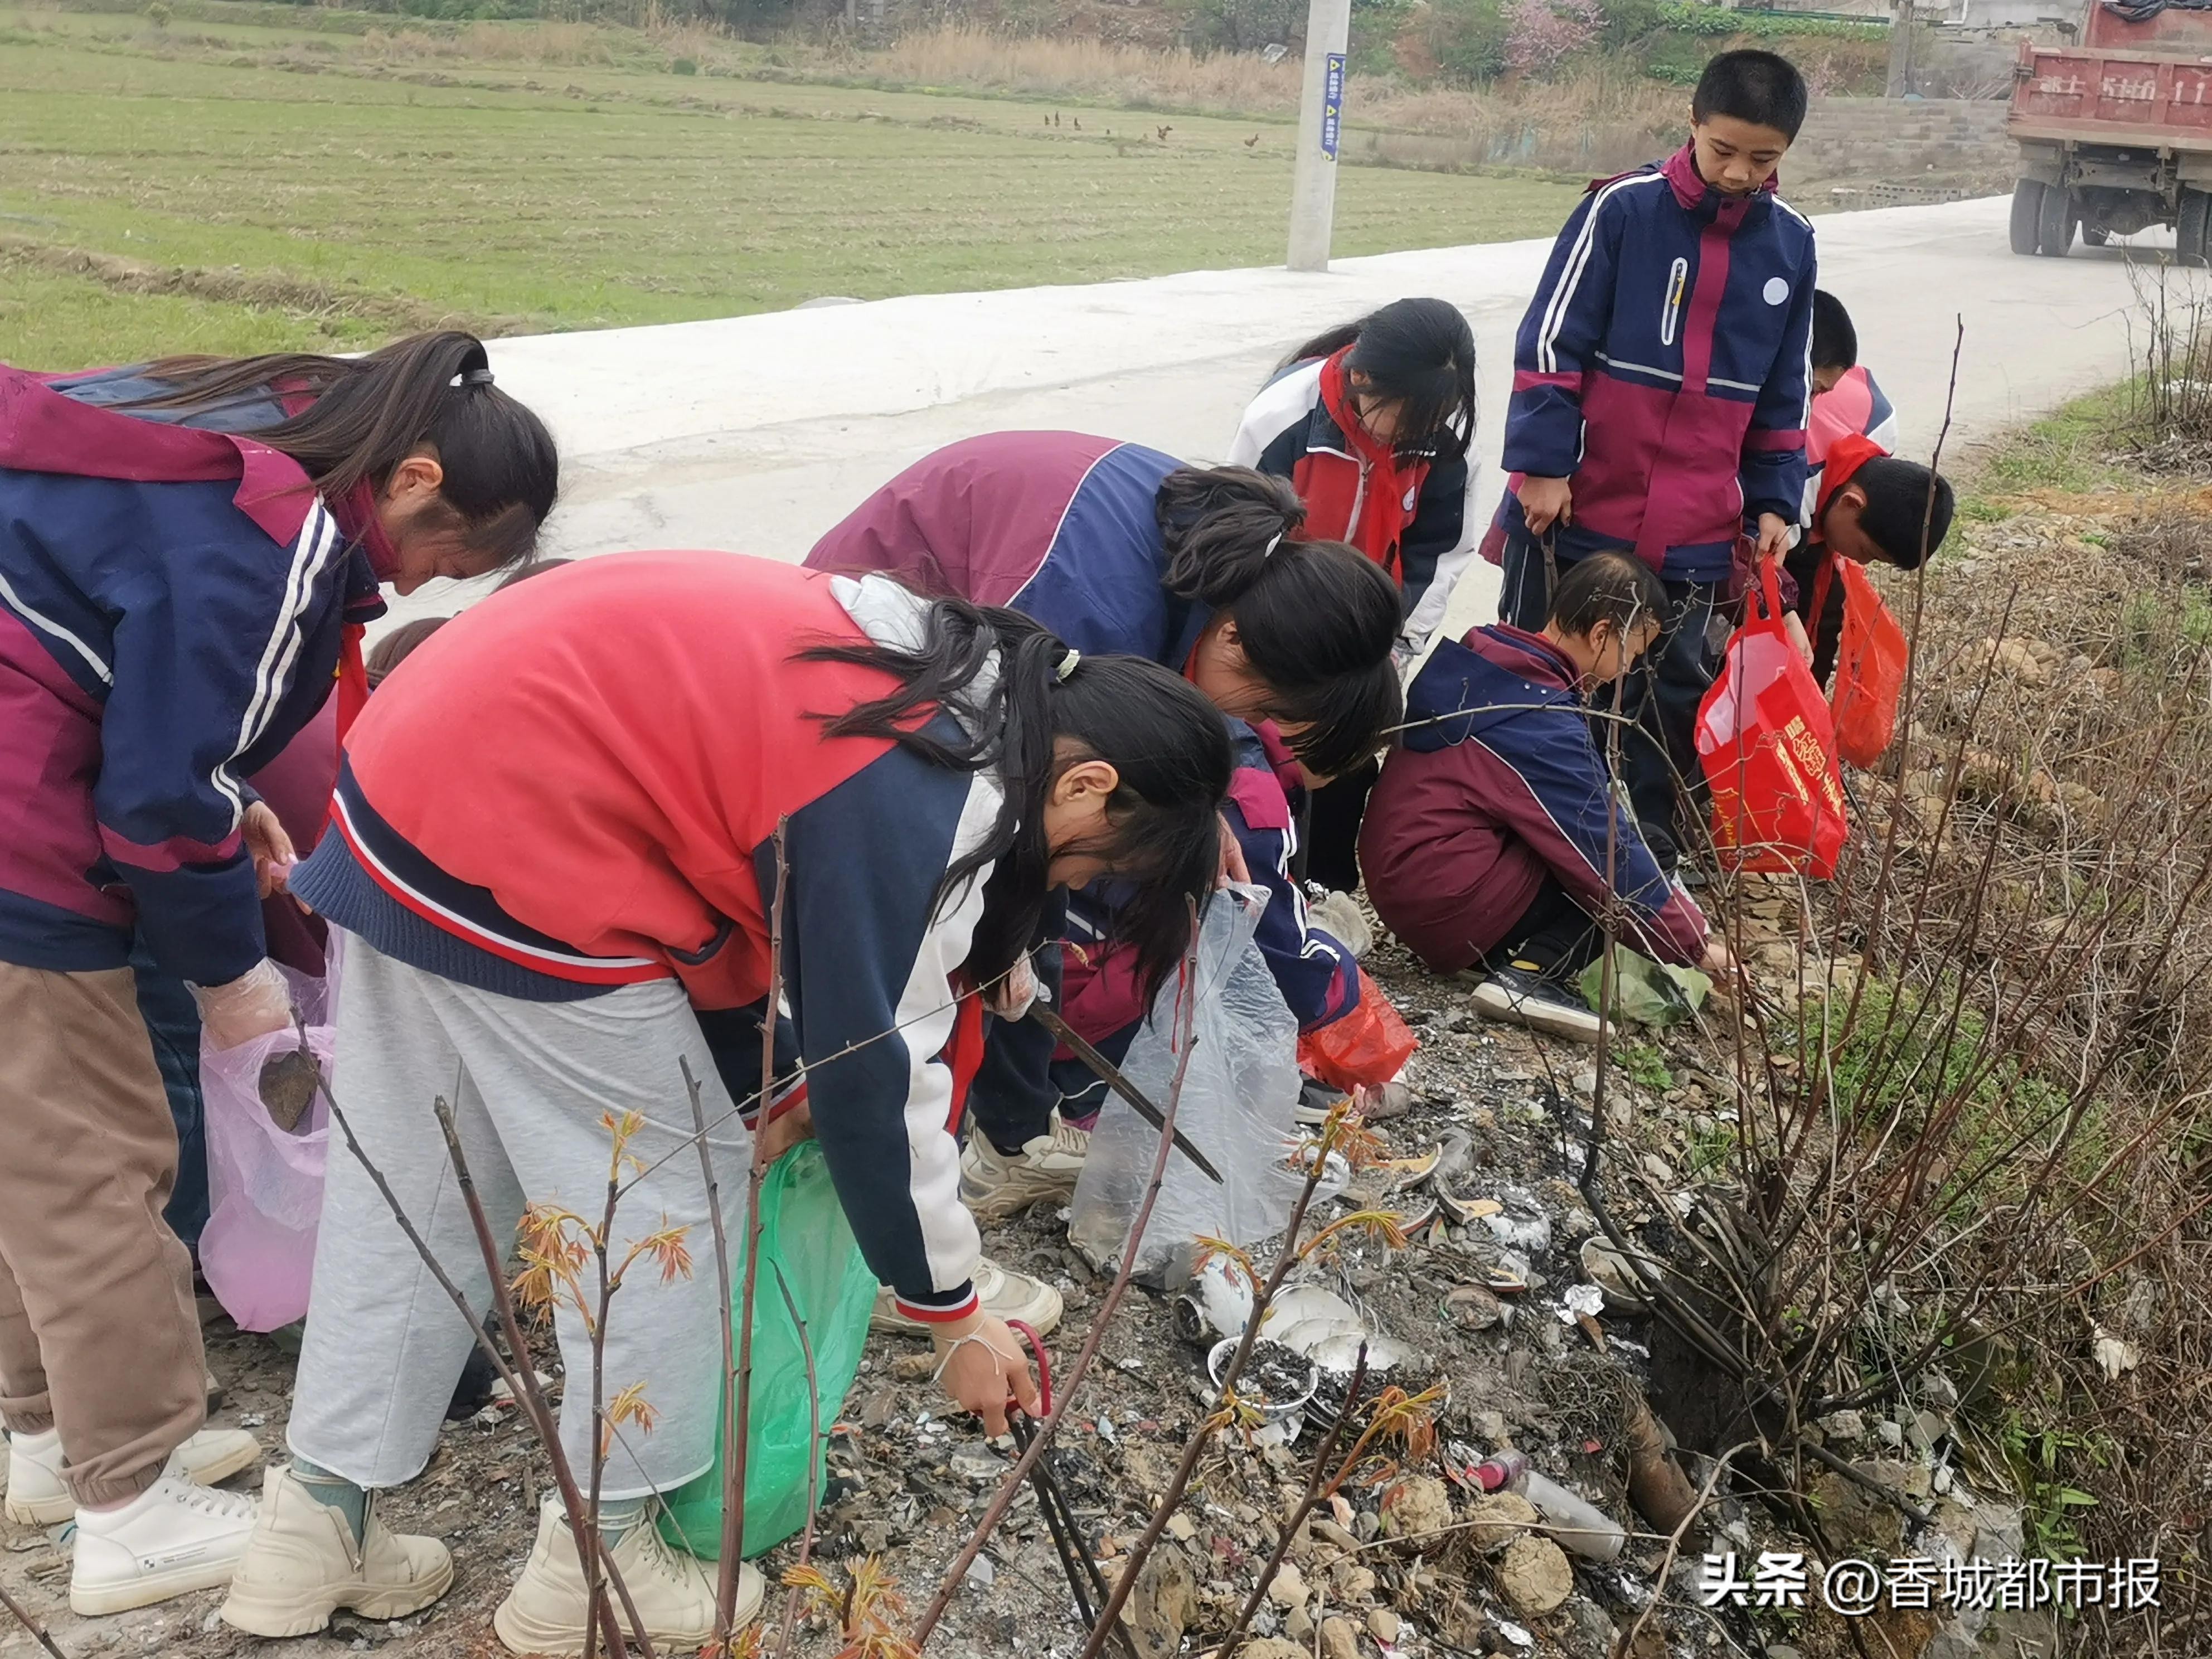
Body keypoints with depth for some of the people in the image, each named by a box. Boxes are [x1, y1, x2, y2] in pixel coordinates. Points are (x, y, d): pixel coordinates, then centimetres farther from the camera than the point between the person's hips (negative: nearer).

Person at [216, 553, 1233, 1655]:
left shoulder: (926, 682, 13)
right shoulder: (932, 800, -15)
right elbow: (878, 1070, -11)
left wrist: (766, 1091, 19)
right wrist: (956, 1315, 1)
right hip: (518, 848, -10)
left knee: (413, 1186, 17)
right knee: (669, 1198, 4)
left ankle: (317, 1529, 27)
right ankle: (593, 1567, 17)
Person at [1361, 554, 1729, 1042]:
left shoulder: (1477, 658, 6)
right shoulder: (1543, 725, -20)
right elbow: (1609, 853, -17)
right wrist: (1696, 944, -7)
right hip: (1442, 899, -9)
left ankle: (1499, 954, 1)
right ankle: (1529, 975, -15)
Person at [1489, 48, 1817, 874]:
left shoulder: (1790, 241, 5)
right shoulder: (1623, 207, -8)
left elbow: (1785, 390, 13)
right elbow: (1550, 341, -9)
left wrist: (1775, 501, 11)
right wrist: (1542, 462, -13)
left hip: (1694, 526, 4)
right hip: (1576, 505, -3)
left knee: (1672, 690, 11)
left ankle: (1647, 848, 25)